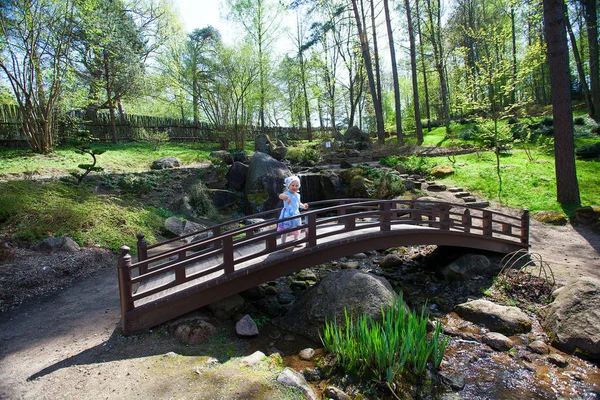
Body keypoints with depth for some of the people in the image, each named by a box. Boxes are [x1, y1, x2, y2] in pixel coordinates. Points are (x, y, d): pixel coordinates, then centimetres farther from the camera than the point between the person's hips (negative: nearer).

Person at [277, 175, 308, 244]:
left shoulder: (297, 195, 6)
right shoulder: (287, 194, -15)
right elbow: (280, 196, -38)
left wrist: (303, 206, 4)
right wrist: (287, 197, -57)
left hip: (296, 215, 7)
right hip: (287, 215, -7)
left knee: (296, 231, 21)